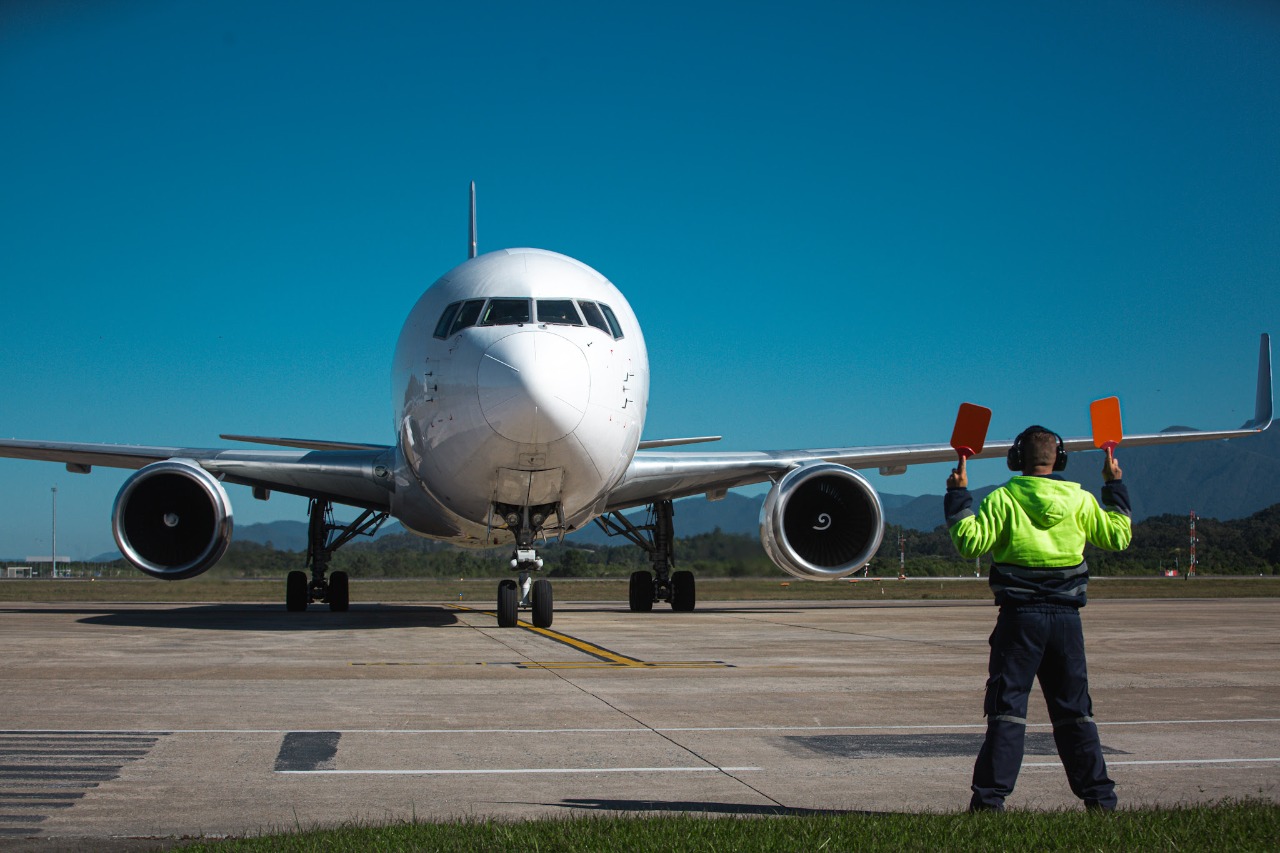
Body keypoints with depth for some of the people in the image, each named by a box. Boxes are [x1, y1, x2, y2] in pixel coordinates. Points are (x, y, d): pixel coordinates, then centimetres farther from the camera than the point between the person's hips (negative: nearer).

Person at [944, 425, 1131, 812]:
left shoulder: (1003, 499, -7)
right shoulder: (1081, 500, 3)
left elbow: (970, 543, -9)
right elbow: (1118, 536, 15)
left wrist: (958, 497, 1)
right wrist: (1115, 487, 25)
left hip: (1020, 616, -3)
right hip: (1066, 616, 3)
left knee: (1007, 708, 0)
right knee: (1074, 710, 12)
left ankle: (990, 797, -4)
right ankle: (1099, 796, 13)